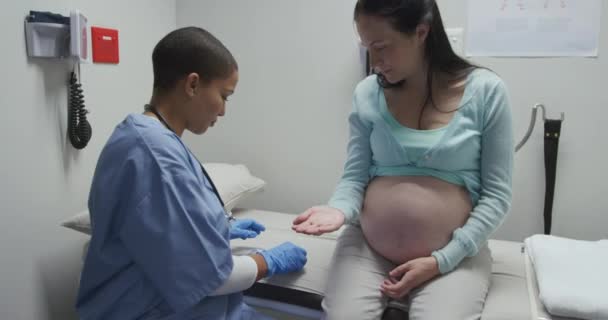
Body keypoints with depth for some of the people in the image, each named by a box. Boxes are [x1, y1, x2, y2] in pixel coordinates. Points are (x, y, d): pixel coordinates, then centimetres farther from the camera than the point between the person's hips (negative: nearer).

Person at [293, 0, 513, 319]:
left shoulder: (485, 91, -7)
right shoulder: (367, 94, -2)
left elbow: (496, 195, -5)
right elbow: (355, 177, 2)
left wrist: (441, 261, -11)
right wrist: (339, 209, -21)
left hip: (454, 254, -1)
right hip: (366, 247, 2)